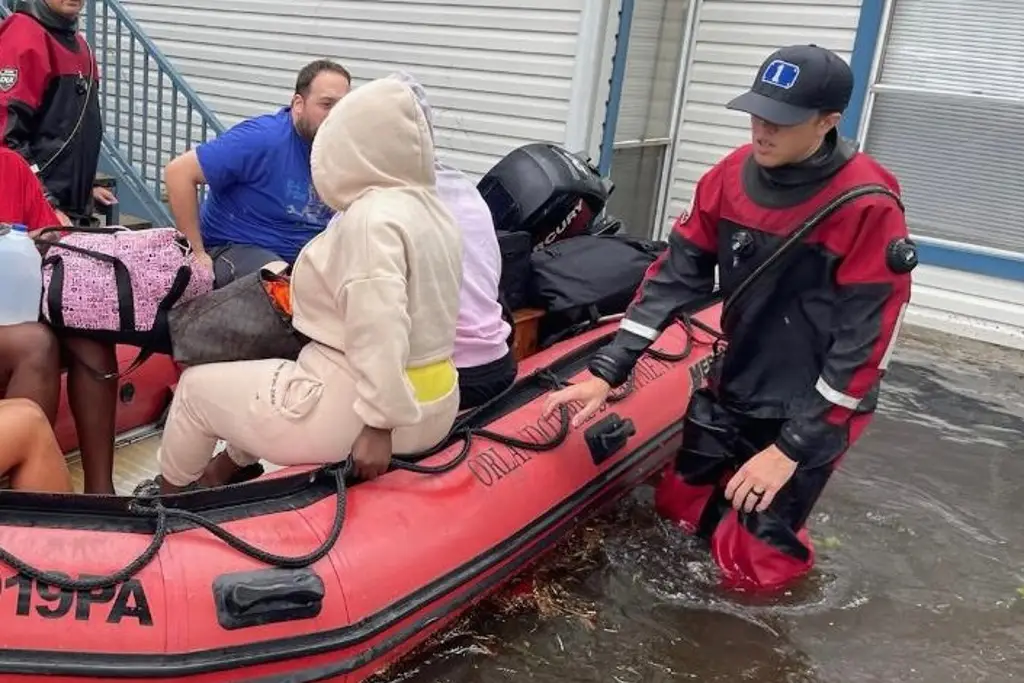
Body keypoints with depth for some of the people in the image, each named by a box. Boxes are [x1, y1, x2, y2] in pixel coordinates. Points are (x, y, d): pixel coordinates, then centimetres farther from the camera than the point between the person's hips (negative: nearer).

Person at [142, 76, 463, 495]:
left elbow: (380, 336, -29)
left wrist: (379, 423, -27)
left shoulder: (371, 218, -21)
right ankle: (221, 472, 48)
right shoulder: (430, 209, 6)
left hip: (356, 405, -9)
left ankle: (168, 492, 37)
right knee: (268, 375, 34)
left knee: (196, 386, 13)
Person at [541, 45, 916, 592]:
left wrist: (793, 448, -19)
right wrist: (606, 373, -12)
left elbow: (863, 342, -20)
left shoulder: (868, 209, -22)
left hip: (812, 410, -5)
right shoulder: (731, 178, -7)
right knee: (677, 505, 15)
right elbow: (676, 276, -4)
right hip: (733, 387, 6)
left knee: (750, 562, 0)